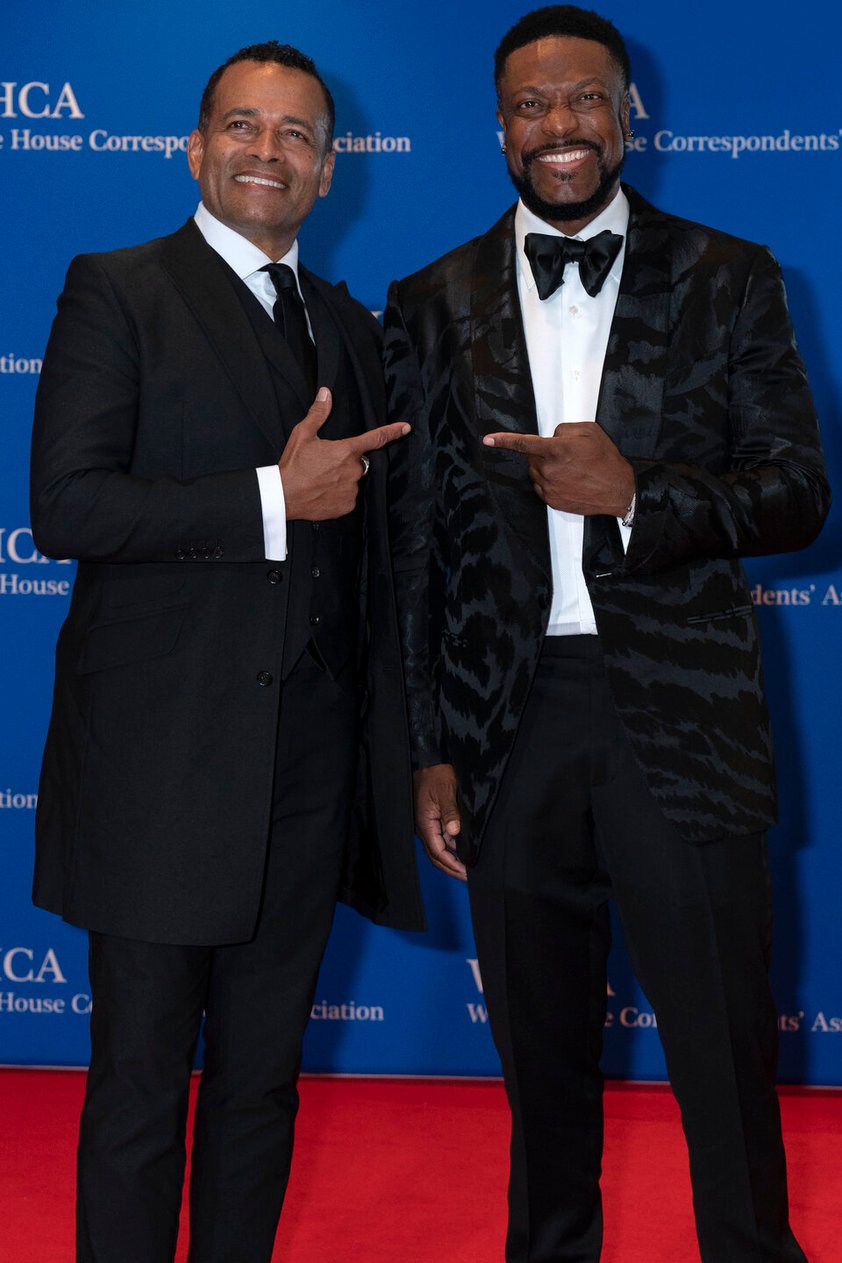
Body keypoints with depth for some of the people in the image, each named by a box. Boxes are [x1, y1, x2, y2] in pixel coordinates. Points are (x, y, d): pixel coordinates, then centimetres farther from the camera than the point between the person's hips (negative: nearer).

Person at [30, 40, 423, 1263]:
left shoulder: (347, 325, 16)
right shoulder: (119, 292, -2)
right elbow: (66, 507, -14)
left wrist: (392, 739, 14)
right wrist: (274, 497, -16)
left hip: (309, 766, 5)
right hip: (163, 760, -5)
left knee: (263, 1073, 15)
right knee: (141, 1079, 5)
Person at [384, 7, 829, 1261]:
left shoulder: (728, 279, 3)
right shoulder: (437, 303, 7)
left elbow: (798, 496, 0)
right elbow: (416, 543, 6)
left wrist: (637, 493, -17)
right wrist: (428, 749, 1)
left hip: (682, 719, -1)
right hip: (508, 724, 2)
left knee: (726, 1053, 4)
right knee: (542, 1052, 16)